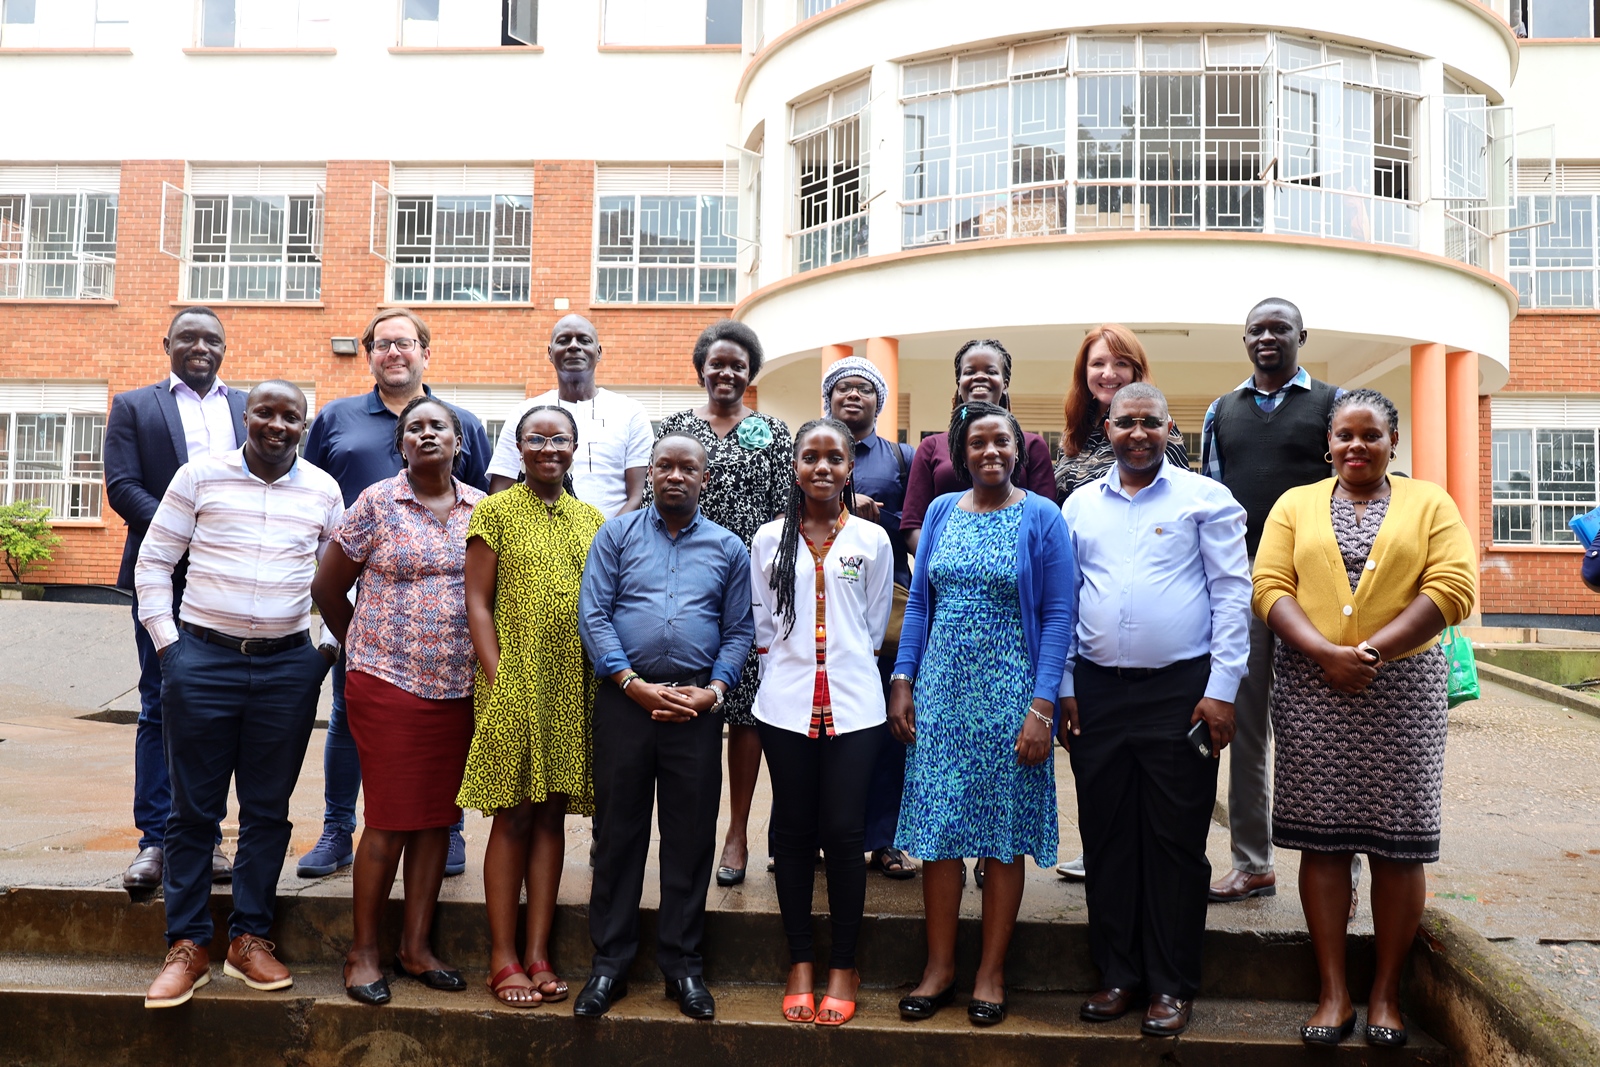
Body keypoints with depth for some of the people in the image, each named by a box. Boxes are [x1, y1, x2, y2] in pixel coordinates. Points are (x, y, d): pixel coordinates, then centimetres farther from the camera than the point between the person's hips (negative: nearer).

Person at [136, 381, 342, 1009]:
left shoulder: (323, 491, 6)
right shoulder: (200, 475, 1)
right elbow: (153, 562, 4)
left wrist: (330, 648, 8)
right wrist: (166, 643, -1)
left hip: (289, 667, 2)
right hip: (202, 658, -1)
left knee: (268, 809, 8)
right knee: (193, 809, 5)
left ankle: (249, 939, 20)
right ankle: (187, 946, 16)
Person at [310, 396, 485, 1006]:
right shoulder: (376, 503, -2)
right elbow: (327, 588, 6)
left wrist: (485, 662, 9)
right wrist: (363, 648, 12)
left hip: (458, 687, 3)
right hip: (388, 683, -3)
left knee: (437, 817, 9)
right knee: (391, 820, -1)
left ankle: (416, 946, 21)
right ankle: (363, 952, 15)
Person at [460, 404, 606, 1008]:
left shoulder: (591, 520, 12)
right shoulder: (496, 512, 0)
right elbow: (477, 602, -4)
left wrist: (603, 678, 4)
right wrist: (497, 679, -12)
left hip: (573, 687, 4)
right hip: (514, 681, -4)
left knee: (551, 815, 8)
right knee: (512, 816, 1)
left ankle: (538, 954, 15)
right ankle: (503, 958, 11)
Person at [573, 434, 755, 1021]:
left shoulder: (729, 549, 10)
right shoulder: (617, 534, 6)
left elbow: (739, 632, 8)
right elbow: (593, 615, -1)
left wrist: (713, 691, -8)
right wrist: (635, 685, -10)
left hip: (697, 705, 1)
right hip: (625, 700, 0)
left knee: (691, 836, 5)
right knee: (617, 831, 6)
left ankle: (682, 963, 18)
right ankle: (610, 962, 17)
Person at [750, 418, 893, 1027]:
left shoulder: (872, 539, 5)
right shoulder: (769, 540, 7)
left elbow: (875, 625, 12)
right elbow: (761, 624, 12)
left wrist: (846, 669, 11)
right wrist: (786, 675, 7)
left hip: (852, 704, -1)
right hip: (786, 704, 1)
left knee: (844, 832, -1)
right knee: (793, 830, 6)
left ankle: (844, 965, 12)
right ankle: (800, 961, 18)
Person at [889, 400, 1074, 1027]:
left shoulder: (1041, 517, -2)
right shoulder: (942, 511, 9)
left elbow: (1057, 616, -5)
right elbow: (919, 602, 11)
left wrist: (1041, 708, -12)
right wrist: (902, 683, 4)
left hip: (1008, 693, -3)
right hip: (940, 691, 3)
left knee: (1003, 832, 5)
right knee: (937, 826, 5)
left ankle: (990, 973, 18)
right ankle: (939, 967, 18)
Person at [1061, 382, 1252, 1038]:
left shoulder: (1204, 498, 1)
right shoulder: (1079, 505, 11)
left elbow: (1233, 592, -2)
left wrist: (1221, 689, -8)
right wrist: (1062, 689, 6)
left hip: (1180, 691, -3)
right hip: (1097, 691, 3)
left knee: (1176, 841, 3)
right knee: (1105, 837, 8)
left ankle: (1172, 985, 15)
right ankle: (1118, 975, 21)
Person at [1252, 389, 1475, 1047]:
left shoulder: (1429, 504, 8)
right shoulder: (1295, 505, 11)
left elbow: (1453, 587, -5)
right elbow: (1270, 587, 0)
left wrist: (1370, 651, -15)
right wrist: (1326, 652, -15)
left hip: (1404, 689, 0)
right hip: (1312, 690, 1)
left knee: (1399, 843, 2)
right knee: (1321, 838, 2)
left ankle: (1386, 992, 15)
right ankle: (1334, 992, 11)